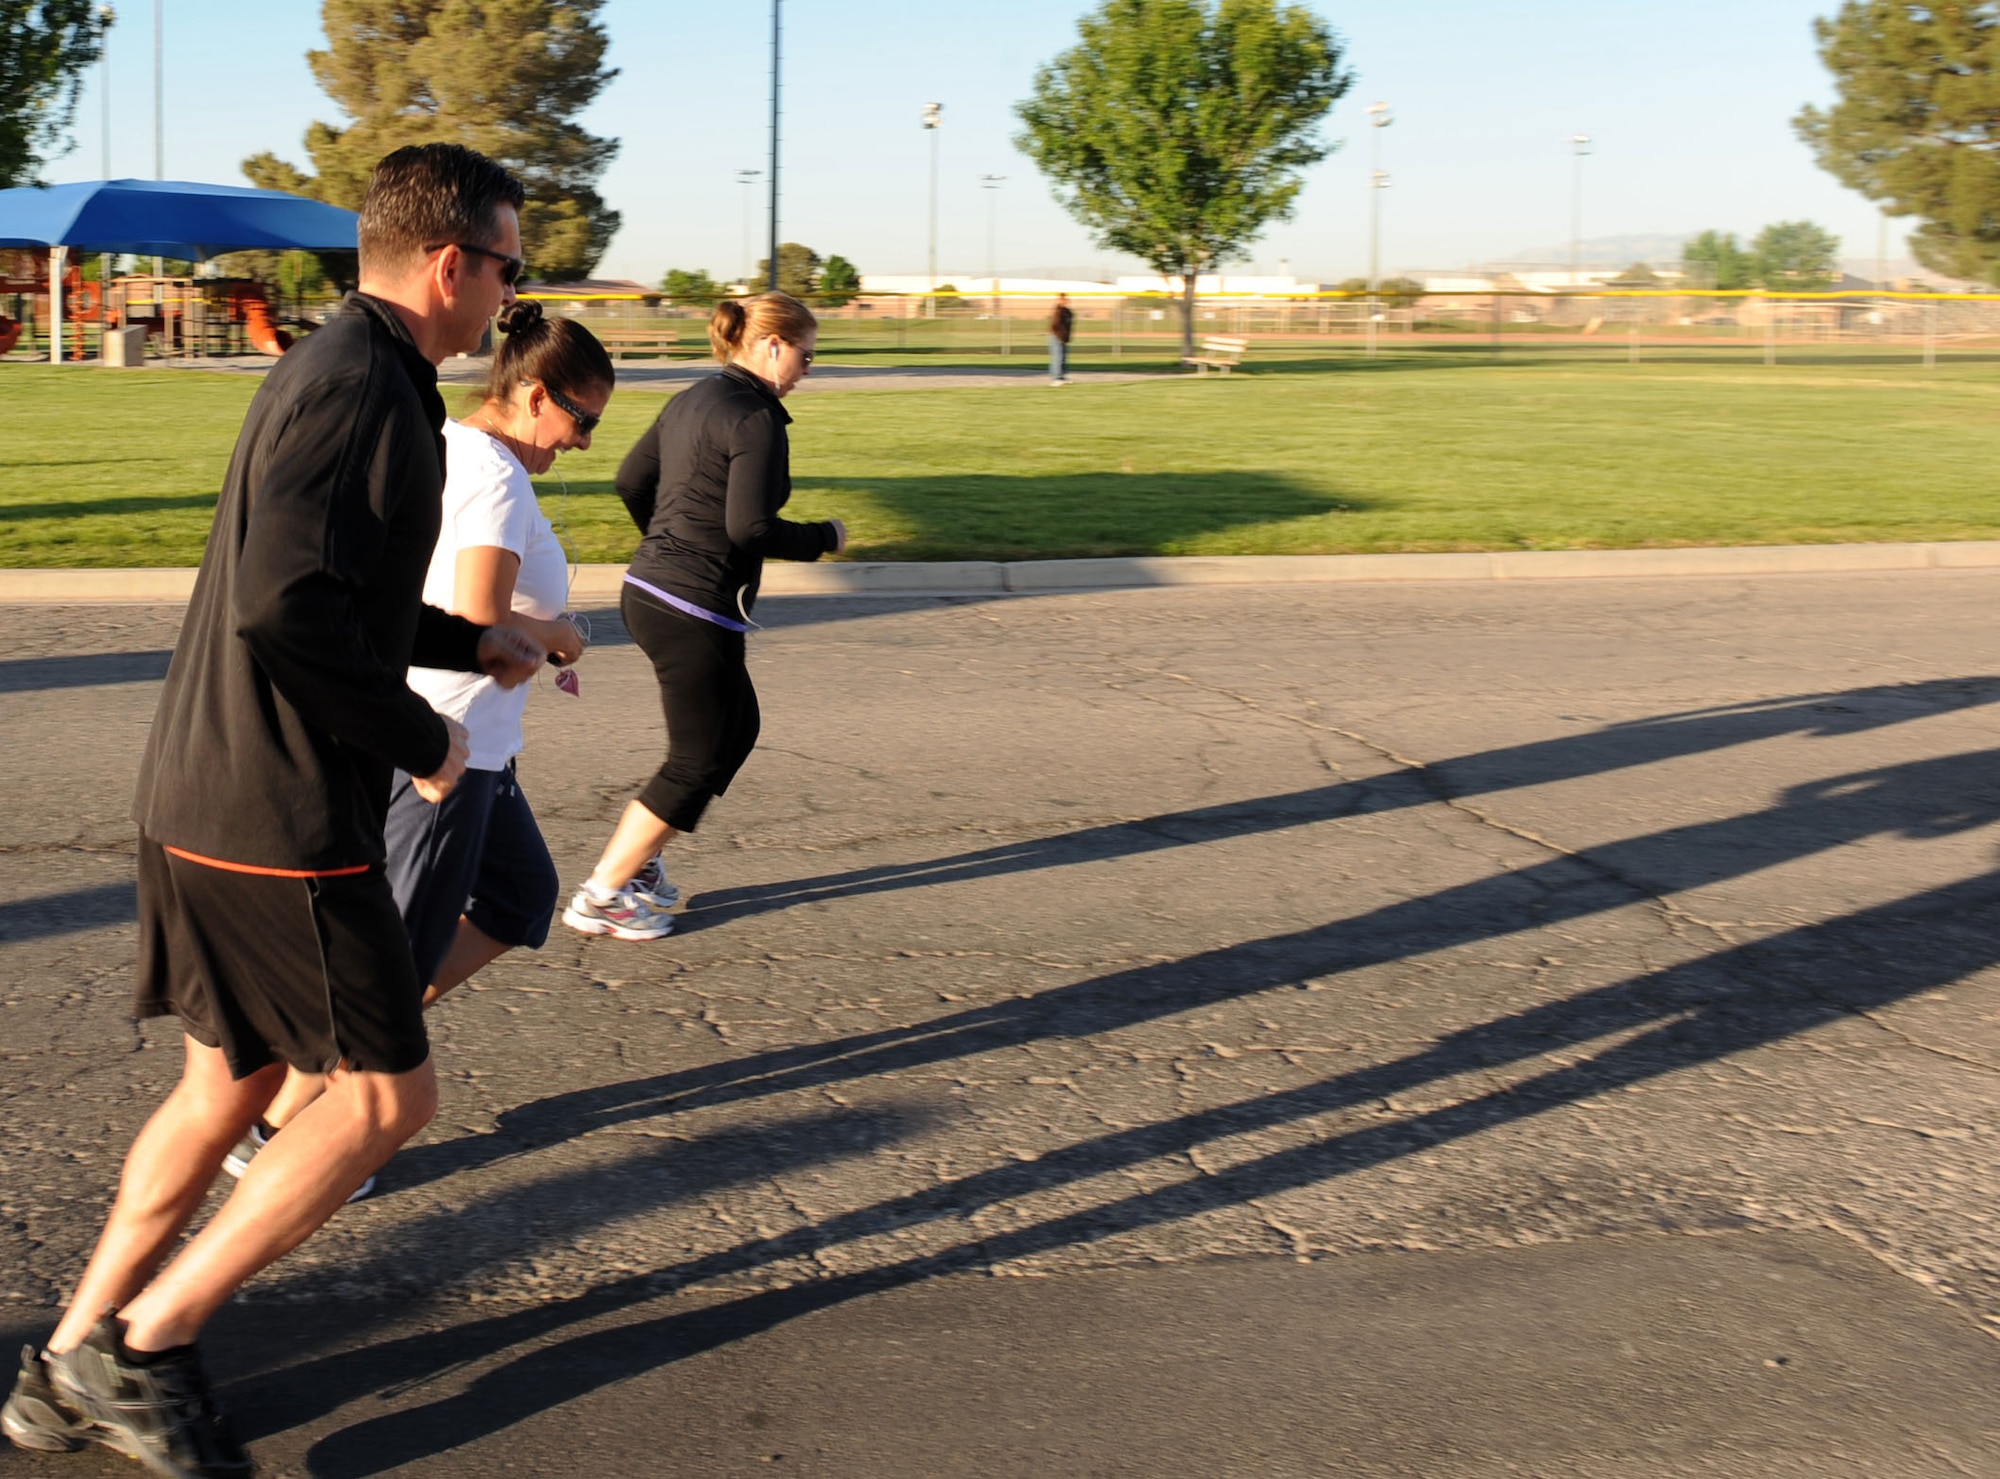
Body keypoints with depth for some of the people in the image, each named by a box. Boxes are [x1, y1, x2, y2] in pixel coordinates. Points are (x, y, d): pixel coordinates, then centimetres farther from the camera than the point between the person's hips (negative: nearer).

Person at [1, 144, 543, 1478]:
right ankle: (147, 1343, 8)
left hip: (205, 802, 10)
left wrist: (470, 643, 22)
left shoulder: (338, 371, 15)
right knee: (384, 1099, 1)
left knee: (230, 1086, 18)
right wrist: (422, 740, -16)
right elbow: (289, 614, -28)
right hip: (280, 819, -10)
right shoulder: (359, 386, -18)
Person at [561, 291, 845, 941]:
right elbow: (750, 527, -22)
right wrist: (825, 537, -7)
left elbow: (631, 480, 18)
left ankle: (636, 861, 24)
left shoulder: (692, 400, 12)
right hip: (696, 613, -10)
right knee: (698, 761, 3)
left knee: (737, 727, 22)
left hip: (648, 593, 10)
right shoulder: (756, 417, -15)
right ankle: (601, 896, 9)